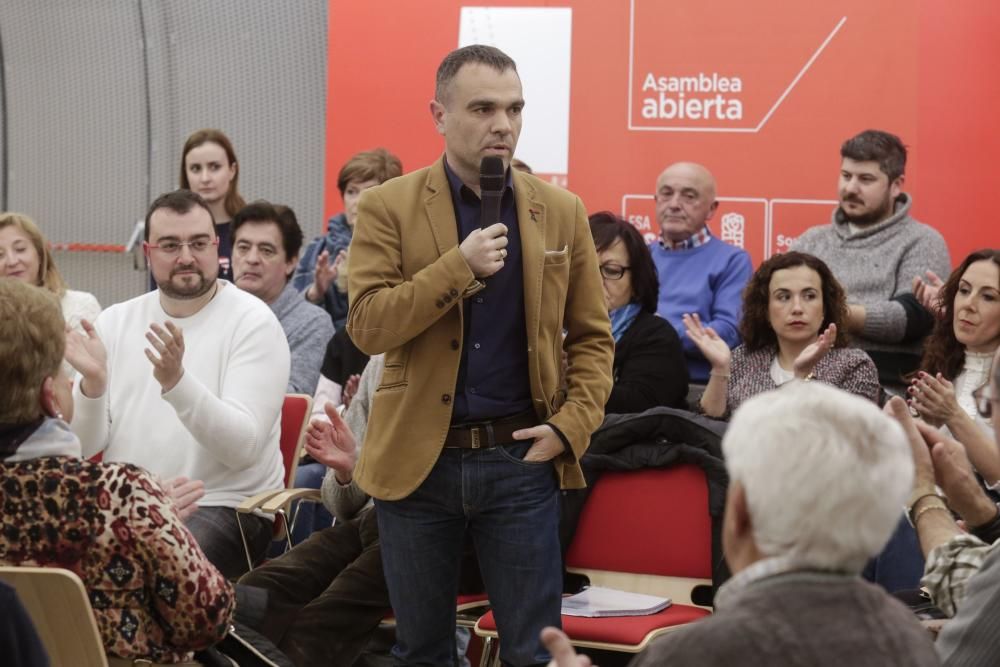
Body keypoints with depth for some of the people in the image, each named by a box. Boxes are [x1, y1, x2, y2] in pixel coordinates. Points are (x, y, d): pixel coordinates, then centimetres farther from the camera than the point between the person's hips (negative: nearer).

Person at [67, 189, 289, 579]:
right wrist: (92, 382, -17)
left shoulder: (253, 322, -4)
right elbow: (83, 447, 3)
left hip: (222, 505, -4)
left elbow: (243, 447, -17)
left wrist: (177, 381, -30)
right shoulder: (115, 321, 9)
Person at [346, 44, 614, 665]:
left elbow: (594, 336, 8)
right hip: (417, 460, 0)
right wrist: (459, 267, -19)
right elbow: (367, 327, -11)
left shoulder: (561, 211, 4)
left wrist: (572, 426, -6)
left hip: (521, 458, 1)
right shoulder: (389, 208, -2)